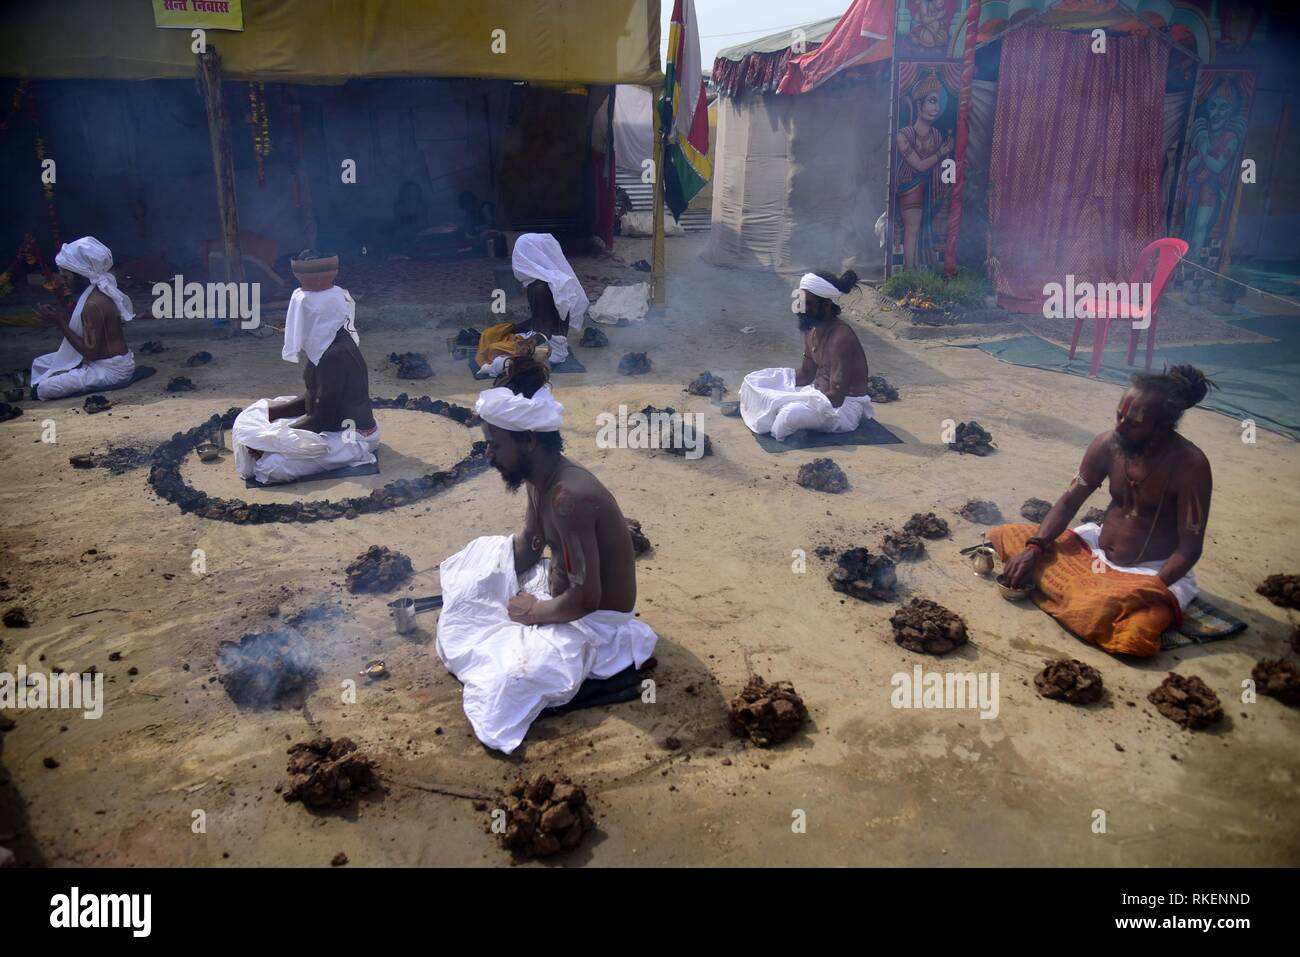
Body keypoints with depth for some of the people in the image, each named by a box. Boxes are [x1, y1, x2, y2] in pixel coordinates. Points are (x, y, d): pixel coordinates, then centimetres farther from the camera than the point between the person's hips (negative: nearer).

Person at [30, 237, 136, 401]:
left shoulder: (93, 304, -25)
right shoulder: (93, 292, 6)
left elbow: (90, 352, -23)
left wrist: (60, 324, -17)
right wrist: (61, 319, 3)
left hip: (111, 369, -10)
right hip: (102, 358, 10)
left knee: (43, 389, -16)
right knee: (40, 363, 18)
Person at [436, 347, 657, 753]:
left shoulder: (569, 495, -35)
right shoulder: (539, 476, -5)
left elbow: (585, 599, -32)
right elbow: (528, 544, 13)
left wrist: (534, 611, -15)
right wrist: (486, 580, 2)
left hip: (593, 619, -9)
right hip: (559, 586, 9)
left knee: (510, 674, -25)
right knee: (481, 555, 13)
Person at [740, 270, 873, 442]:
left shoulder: (840, 338, -27)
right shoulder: (812, 329, 2)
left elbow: (836, 397, -28)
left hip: (844, 405, -9)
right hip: (819, 393, 9)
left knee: (791, 414, -36)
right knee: (755, 383, 6)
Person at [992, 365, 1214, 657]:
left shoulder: (1189, 466, -23)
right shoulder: (1107, 444, -10)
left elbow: (1190, 549, -21)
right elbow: (1069, 501, -1)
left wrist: (1147, 594, -31)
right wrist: (1034, 548, -15)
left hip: (1151, 573, -4)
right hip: (1097, 549, 5)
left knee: (1132, 635, -35)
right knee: (1006, 536, -1)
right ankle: (1086, 593, -4)